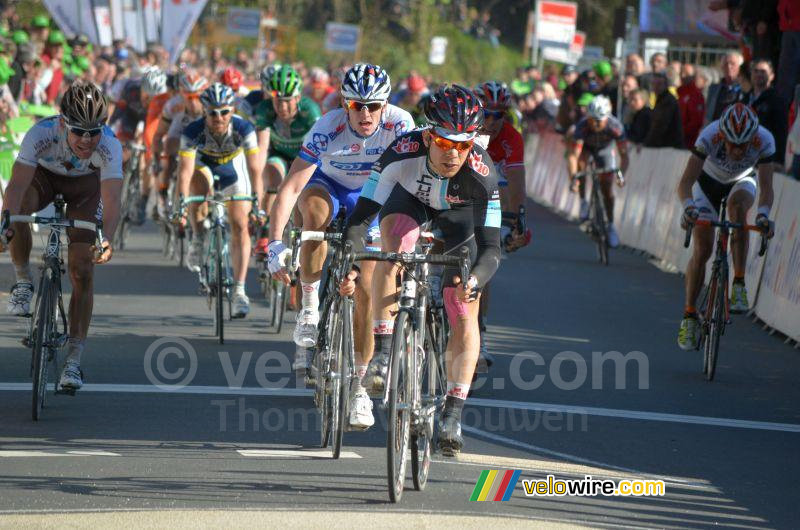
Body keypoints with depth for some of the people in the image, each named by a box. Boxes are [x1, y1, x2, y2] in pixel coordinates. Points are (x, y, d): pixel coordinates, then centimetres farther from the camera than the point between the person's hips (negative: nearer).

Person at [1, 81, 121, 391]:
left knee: (82, 271, -11)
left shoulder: (109, 146, -37)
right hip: (44, 174, 0)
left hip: (86, 183, 0)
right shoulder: (41, 134, -38)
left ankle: (73, 362, -5)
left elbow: (112, 200, -46)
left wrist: (105, 239, -64)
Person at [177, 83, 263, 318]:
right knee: (200, 184, -36)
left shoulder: (243, 129, -32)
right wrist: (182, 203, -49)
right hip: (204, 165, 0)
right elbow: (185, 169, -37)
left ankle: (239, 290, -8)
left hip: (233, 169, 0)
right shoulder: (193, 131, -33)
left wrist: (258, 202, -44)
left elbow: (254, 168, -34)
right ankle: (198, 242, -16)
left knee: (239, 226, -10)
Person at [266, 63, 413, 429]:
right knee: (315, 208, -39)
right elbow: (290, 188, -37)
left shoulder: (400, 125, -29)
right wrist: (275, 243, -46)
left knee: (365, 289, -8)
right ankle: (309, 308, -24)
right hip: (328, 185, -1)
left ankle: (359, 387, 4)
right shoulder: (328, 129, -33)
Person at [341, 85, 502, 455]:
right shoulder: (402, 154, -37)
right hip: (411, 199, 1)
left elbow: (490, 247, -39)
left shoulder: (481, 174, -38)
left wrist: (476, 279, -59)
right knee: (394, 244, -34)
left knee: (464, 316, -10)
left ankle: (452, 416, -3)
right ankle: (382, 354, -30)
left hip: (459, 215, 0)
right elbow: (362, 215, -34)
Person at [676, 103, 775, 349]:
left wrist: (763, 214, -56)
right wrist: (689, 207, -60)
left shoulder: (764, 141, -35)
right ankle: (689, 316, 6)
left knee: (737, 204, -35)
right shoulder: (709, 137, -38)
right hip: (709, 181, 0)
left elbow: (766, 187, -37)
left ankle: (739, 286, -30)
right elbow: (685, 182, -40)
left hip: (742, 182, 0)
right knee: (702, 249, -9)